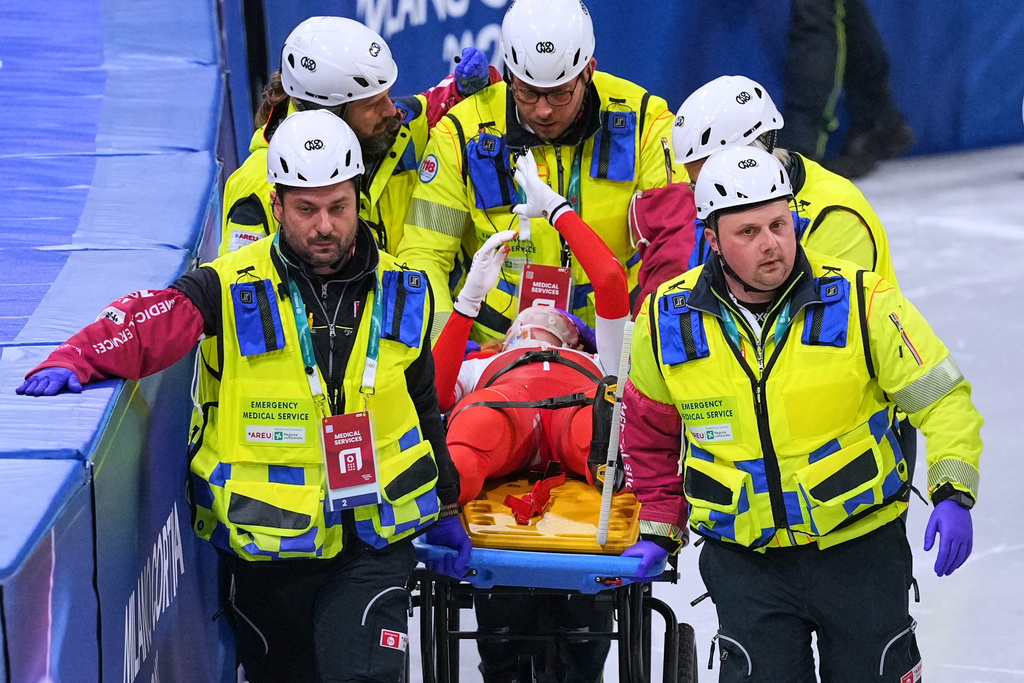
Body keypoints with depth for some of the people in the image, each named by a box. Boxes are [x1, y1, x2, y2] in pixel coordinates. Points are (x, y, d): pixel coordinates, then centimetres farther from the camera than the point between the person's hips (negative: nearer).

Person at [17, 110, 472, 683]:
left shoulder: (401, 294, 5)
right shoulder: (232, 290, -7)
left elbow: (424, 407, 17)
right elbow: (149, 322, -22)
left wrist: (446, 508, 23)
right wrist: (72, 362, -41)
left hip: (374, 543, 1)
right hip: (267, 544, -1)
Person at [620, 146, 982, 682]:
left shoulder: (861, 302, -11)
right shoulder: (667, 321, -4)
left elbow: (942, 398, -6)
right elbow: (649, 426, 14)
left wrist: (953, 493, -19)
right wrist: (659, 524, 13)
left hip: (860, 549, -1)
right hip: (743, 559, 1)